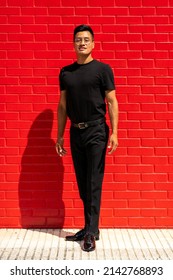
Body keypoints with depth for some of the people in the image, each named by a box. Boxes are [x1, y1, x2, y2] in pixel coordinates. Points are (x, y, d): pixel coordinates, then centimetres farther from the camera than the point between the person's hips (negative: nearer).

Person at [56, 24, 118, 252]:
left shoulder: (102, 69, -2)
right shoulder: (66, 72, 9)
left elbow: (112, 102, -5)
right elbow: (62, 105, 12)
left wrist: (114, 133, -13)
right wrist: (60, 135, 10)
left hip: (96, 132, -4)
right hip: (76, 132, 4)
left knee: (94, 183, -2)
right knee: (82, 183, 10)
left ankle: (92, 231, 7)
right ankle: (89, 227, 22)